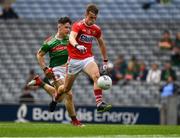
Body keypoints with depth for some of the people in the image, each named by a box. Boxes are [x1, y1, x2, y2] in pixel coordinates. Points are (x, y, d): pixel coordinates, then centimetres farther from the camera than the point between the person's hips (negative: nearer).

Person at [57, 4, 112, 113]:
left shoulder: (96, 29, 3)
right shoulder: (78, 26, -12)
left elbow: (101, 44, 19)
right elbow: (71, 38, -32)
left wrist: (105, 61, 21)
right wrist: (77, 45, -54)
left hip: (88, 58, 3)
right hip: (74, 60, -3)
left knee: (97, 76, -28)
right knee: (66, 88, 9)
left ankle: (100, 104, -35)